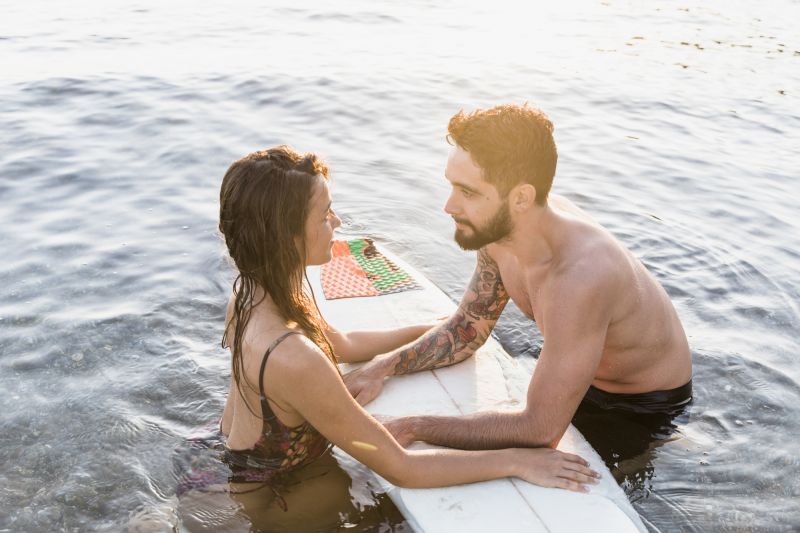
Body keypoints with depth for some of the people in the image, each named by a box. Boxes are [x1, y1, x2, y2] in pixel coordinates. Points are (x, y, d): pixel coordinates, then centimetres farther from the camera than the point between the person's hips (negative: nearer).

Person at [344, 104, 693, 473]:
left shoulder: (578, 276, -43)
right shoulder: (498, 228, -17)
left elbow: (540, 432, -38)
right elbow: (466, 330, -2)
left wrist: (414, 428, -32)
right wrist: (383, 368, -17)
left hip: (643, 406, -6)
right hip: (582, 377, 7)